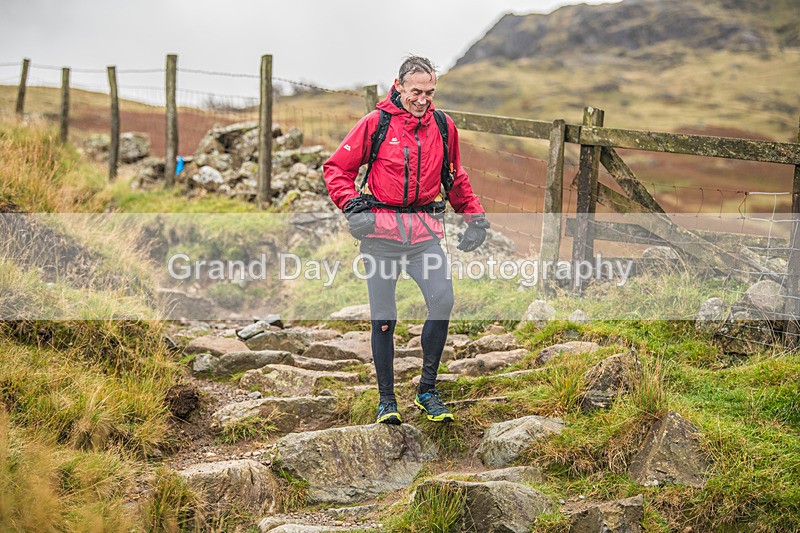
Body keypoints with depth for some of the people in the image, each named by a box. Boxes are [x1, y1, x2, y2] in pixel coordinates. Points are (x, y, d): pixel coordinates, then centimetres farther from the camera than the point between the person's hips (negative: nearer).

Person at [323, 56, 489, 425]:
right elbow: (336, 168, 5)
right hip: (381, 231, -2)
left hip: (424, 231, 2)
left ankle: (427, 390, -4)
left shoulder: (443, 127, 9)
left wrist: (475, 216, 18)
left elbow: (455, 178, 25)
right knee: (383, 317, 2)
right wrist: (352, 206, -10)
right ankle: (386, 400, 15)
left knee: (443, 301, -19)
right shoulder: (376, 123, -2)